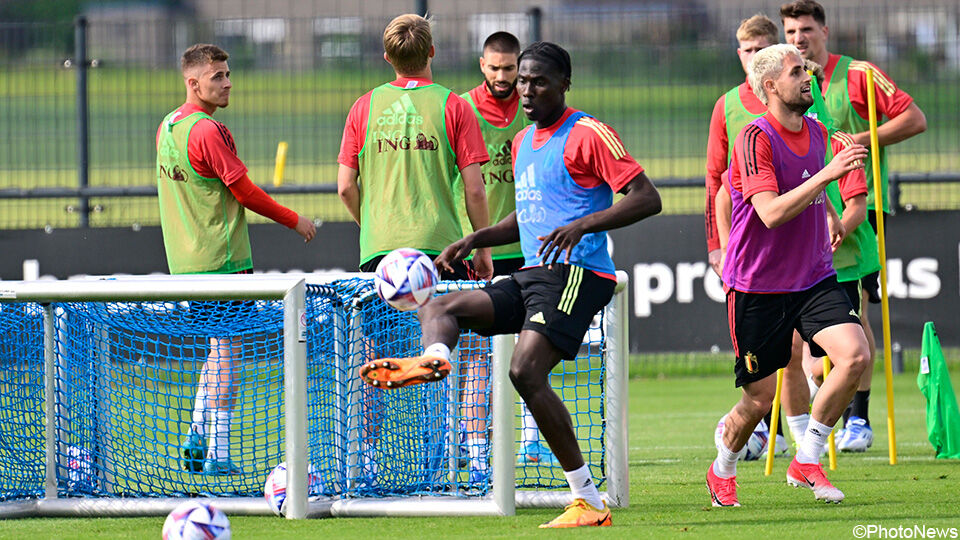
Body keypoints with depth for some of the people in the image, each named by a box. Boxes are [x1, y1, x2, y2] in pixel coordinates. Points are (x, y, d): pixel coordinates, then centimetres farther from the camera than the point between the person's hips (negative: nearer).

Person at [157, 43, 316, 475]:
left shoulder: (167, 127, 10)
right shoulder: (208, 131, -17)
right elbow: (245, 191, -15)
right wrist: (294, 221, -2)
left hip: (186, 261, 9)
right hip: (221, 258, -9)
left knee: (220, 346, 19)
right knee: (228, 351, -3)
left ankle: (197, 435, 13)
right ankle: (217, 452, -4)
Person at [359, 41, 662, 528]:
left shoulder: (587, 134, -6)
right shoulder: (523, 142, 21)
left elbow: (647, 198, -14)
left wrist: (582, 225, -26)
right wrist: (474, 240, 19)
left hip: (576, 273, -10)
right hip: (531, 275, 10)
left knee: (526, 371, -24)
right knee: (439, 308, 3)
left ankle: (588, 502, -22)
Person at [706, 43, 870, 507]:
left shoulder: (816, 132, 7)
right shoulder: (755, 138, -17)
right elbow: (772, 212, -29)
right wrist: (828, 173, -32)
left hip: (813, 278, 6)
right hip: (757, 288, -6)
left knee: (855, 355, -17)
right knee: (759, 398, 0)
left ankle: (806, 461, -2)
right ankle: (722, 472, 30)